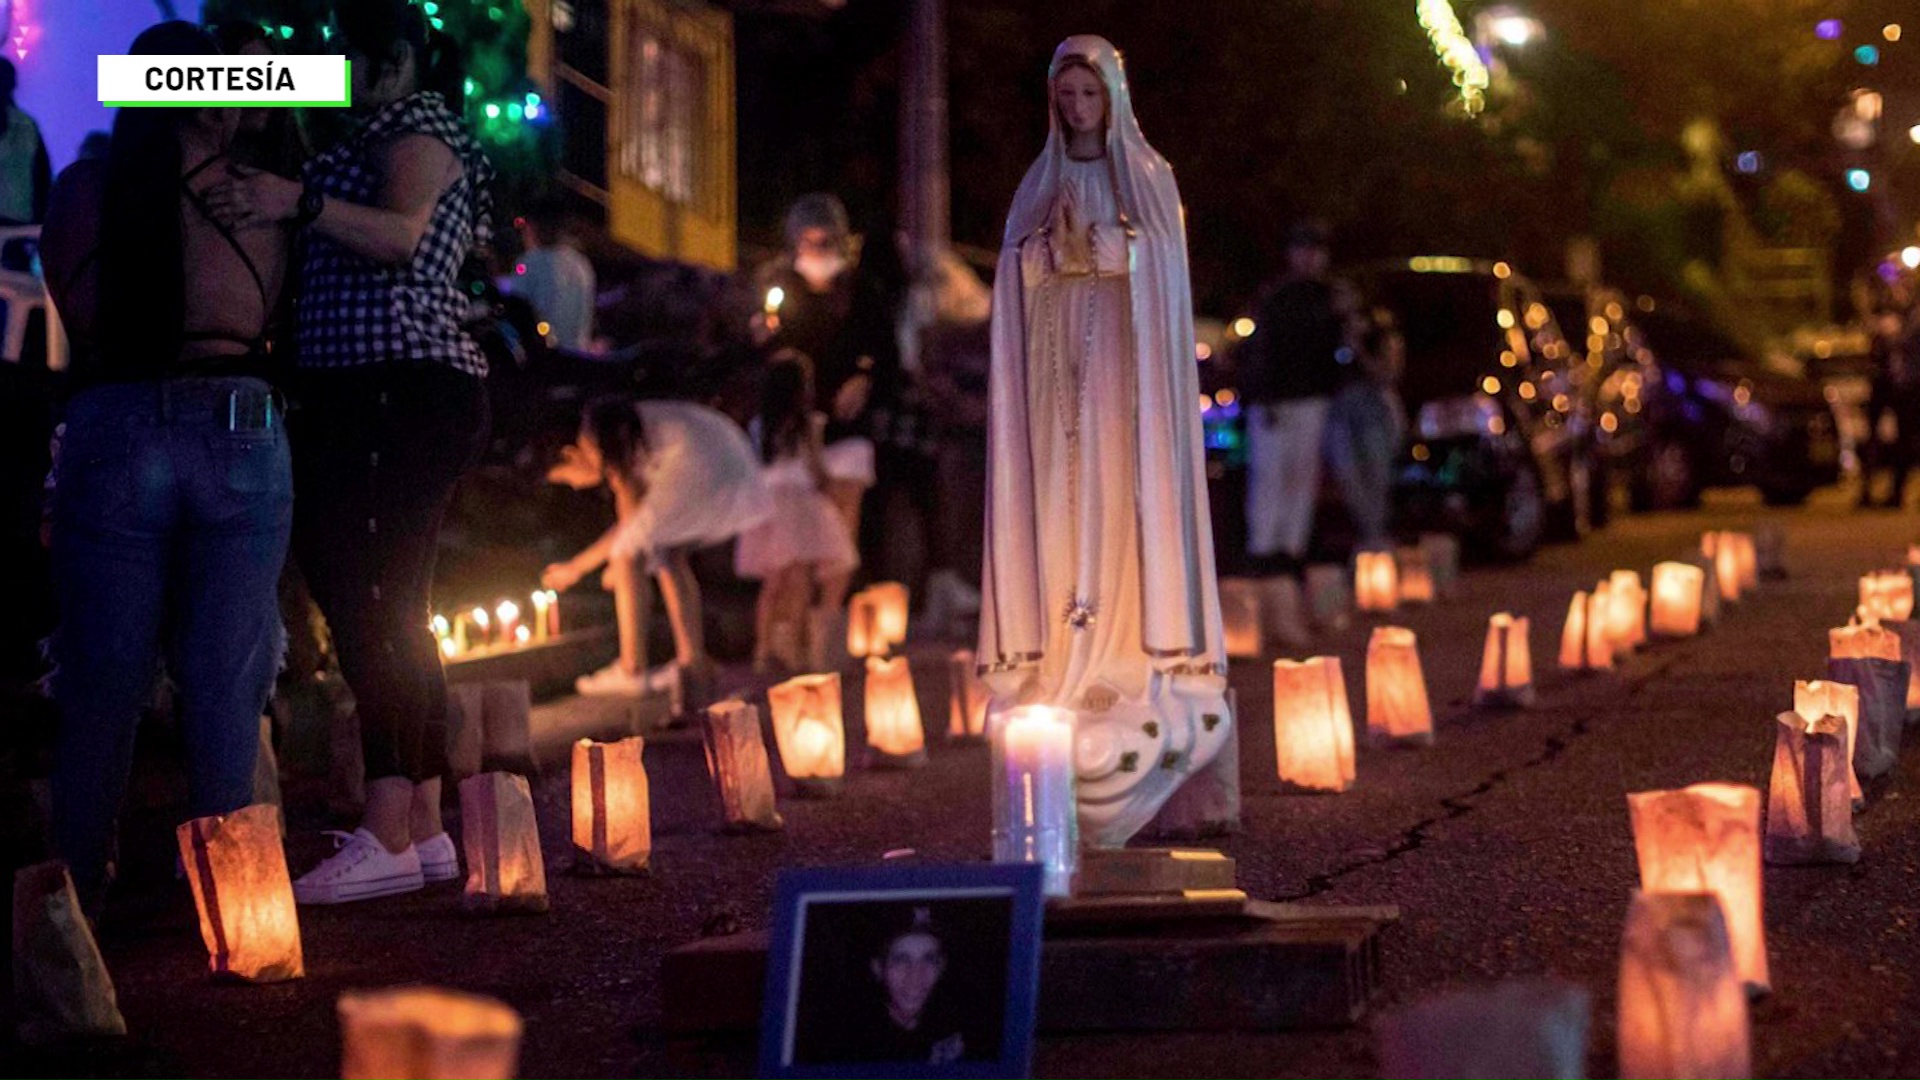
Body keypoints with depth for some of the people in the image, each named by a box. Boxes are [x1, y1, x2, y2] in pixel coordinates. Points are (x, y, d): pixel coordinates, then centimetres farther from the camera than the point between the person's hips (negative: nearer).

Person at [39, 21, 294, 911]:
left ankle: (77, 884, 11)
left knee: (103, 680, 8)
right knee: (225, 680, 6)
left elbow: (75, 311, 12)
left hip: (114, 429, 0)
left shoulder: (82, 189, 5)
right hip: (239, 431, 0)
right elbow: (269, 313, 7)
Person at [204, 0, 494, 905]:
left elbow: (401, 234, -22)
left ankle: (385, 839, -23)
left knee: (369, 604, -17)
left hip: (397, 390, -11)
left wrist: (302, 204, -35)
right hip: (385, 397, 11)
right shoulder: (388, 134, 27)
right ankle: (424, 830, 12)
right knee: (393, 616, 10)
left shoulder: (416, 123, -4)